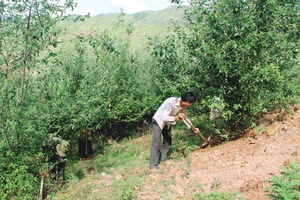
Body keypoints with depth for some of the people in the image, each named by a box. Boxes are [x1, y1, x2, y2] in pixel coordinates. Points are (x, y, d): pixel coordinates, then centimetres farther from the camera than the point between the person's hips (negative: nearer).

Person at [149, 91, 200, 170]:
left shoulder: (183, 106, -10)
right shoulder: (171, 102, -34)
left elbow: (185, 117, 6)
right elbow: (164, 117, -34)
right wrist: (176, 118, -46)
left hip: (167, 122, 8)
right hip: (159, 120, -8)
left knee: (168, 141, 12)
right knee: (156, 143, -9)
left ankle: (163, 159, 28)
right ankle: (153, 165, -3)